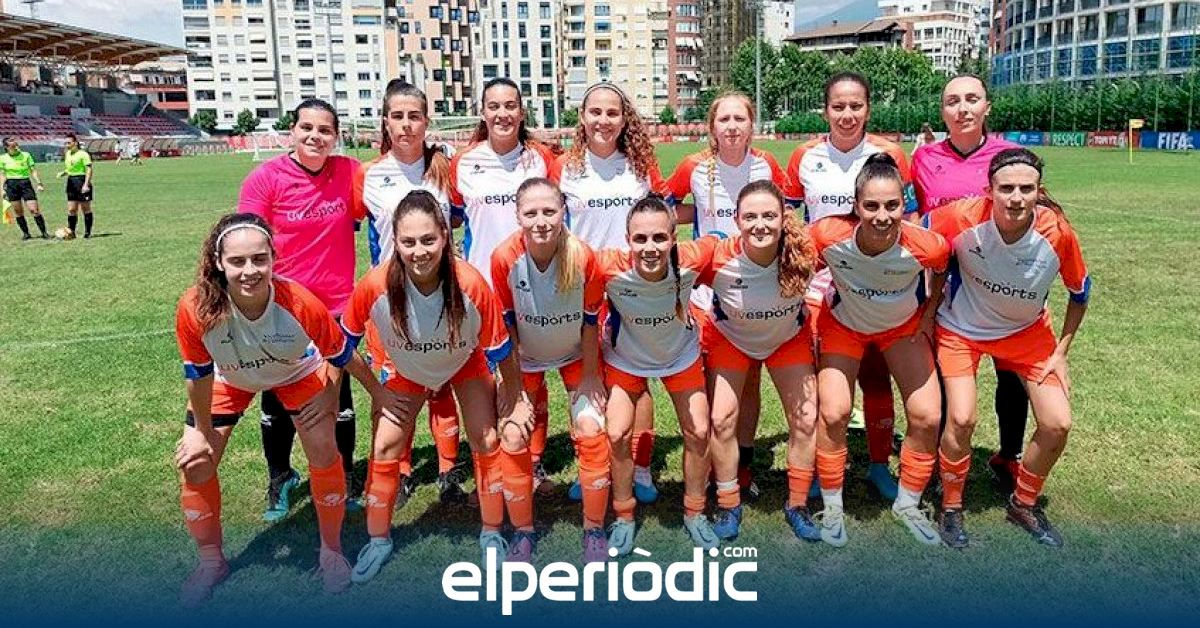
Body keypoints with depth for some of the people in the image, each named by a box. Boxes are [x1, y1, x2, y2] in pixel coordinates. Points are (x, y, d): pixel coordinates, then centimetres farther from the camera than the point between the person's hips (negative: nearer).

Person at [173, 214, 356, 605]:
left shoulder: (301, 304, -41)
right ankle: (211, 562, 22)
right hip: (228, 378, 1)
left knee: (324, 453, -9)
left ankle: (332, 550, 17)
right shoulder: (196, 309, -39)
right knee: (195, 463, -3)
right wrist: (204, 432, -7)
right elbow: (198, 374, -19)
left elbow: (340, 355, -19)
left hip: (297, 373, -1)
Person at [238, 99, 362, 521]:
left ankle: (345, 476, 33)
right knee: (278, 401, 13)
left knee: (339, 396, 14)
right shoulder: (266, 178, -10)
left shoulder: (350, 173, -4)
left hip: (336, 306, 1)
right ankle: (280, 479, 34)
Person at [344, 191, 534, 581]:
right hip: (406, 370, 1)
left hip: (466, 363, -1)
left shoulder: (471, 284, -38)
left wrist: (515, 399, -10)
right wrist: (377, 391, -9)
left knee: (488, 442, -5)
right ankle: (378, 541, 20)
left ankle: (492, 534, 18)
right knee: (385, 446, -1)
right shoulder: (375, 286, -36)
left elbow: (501, 351, -21)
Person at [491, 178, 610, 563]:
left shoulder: (584, 257, -29)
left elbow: (590, 320, -15)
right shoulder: (504, 258, -28)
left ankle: (594, 530, 13)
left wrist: (589, 375, -8)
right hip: (526, 357, 1)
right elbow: (505, 322, -14)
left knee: (592, 432, -7)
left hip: (576, 354, -1)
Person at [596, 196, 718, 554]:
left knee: (698, 432, 5)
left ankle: (694, 514, 30)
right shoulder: (609, 268, -38)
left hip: (681, 354, 1)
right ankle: (624, 518, 21)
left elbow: (715, 242, -13)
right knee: (617, 435, -4)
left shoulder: (690, 261, -34)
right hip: (625, 358, -1)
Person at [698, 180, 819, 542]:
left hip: (789, 338, 1)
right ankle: (728, 507, 15)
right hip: (729, 338, -1)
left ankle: (797, 506, 20)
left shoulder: (804, 251, -31)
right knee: (722, 420, -5)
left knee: (805, 420, -1)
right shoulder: (718, 258, -35)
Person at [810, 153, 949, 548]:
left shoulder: (925, 245, -33)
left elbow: (943, 268, -7)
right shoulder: (829, 236, -35)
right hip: (844, 324, -1)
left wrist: (931, 312, -1)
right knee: (833, 413, -11)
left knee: (927, 417, -4)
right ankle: (832, 508, 11)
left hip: (904, 326, 1)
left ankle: (907, 505, 21)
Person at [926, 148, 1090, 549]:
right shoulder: (964, 217, -30)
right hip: (961, 328, -2)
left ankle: (1024, 504, 24)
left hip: (1028, 331, 3)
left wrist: (1061, 353, -3)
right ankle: (951, 508, 9)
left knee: (1057, 424, -3)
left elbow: (1080, 292, -4)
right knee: (962, 419, -18)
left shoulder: (1057, 232, -24)